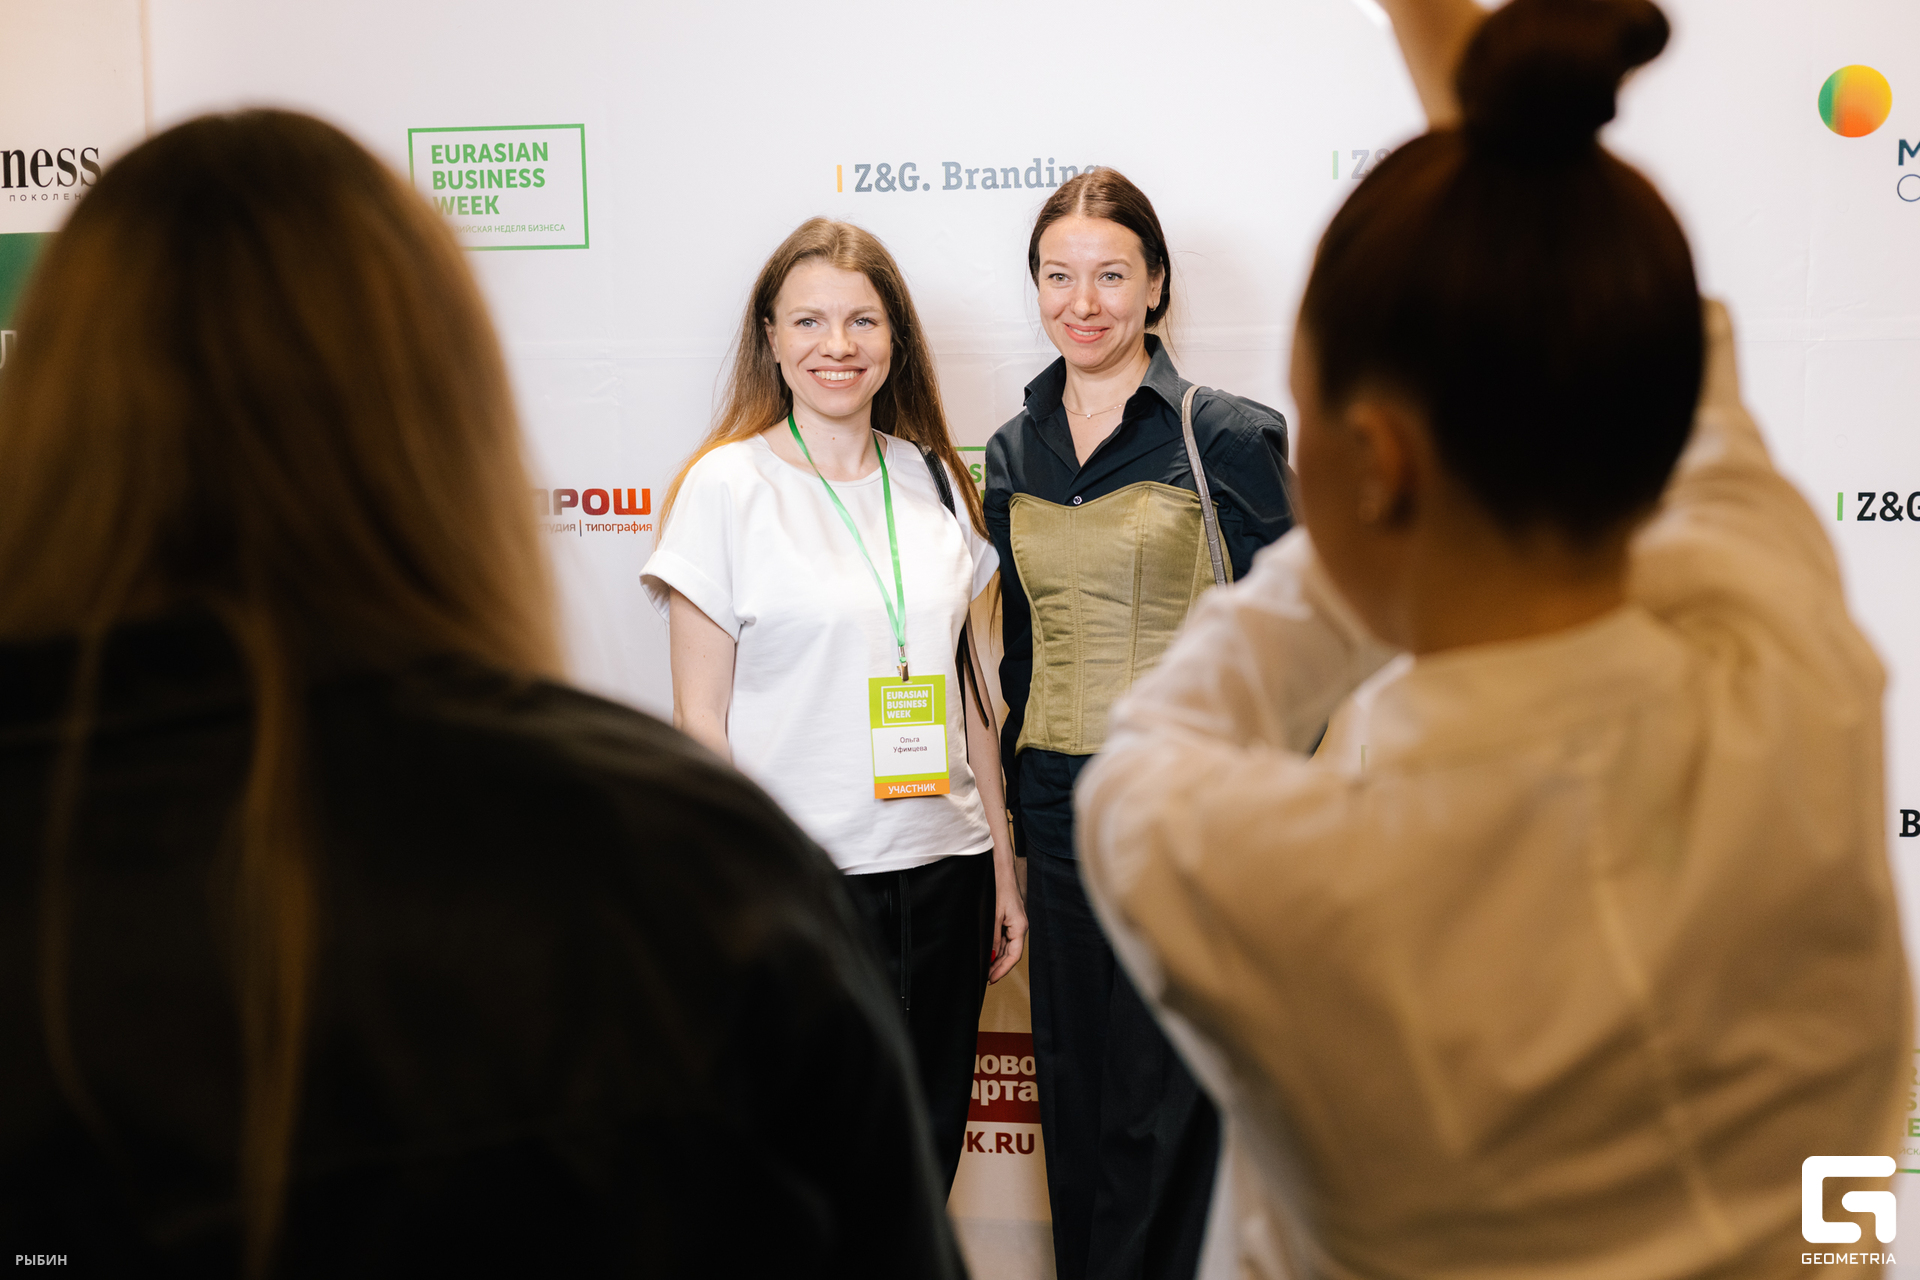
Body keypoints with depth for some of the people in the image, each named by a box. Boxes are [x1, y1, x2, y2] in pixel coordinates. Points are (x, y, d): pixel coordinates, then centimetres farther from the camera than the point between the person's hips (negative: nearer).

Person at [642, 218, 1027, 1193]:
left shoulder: (932, 477, 8)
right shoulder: (726, 486, -6)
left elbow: (964, 684, 12)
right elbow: (701, 718, -6)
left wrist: (1003, 870, 12)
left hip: (942, 872, 4)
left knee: (927, 1159, 12)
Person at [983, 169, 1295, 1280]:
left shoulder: (1228, 438, -6)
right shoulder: (1012, 452, 8)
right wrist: (1017, 811, 14)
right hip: (1058, 806, 5)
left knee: (1156, 1106, 4)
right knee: (1074, 1102, 13)